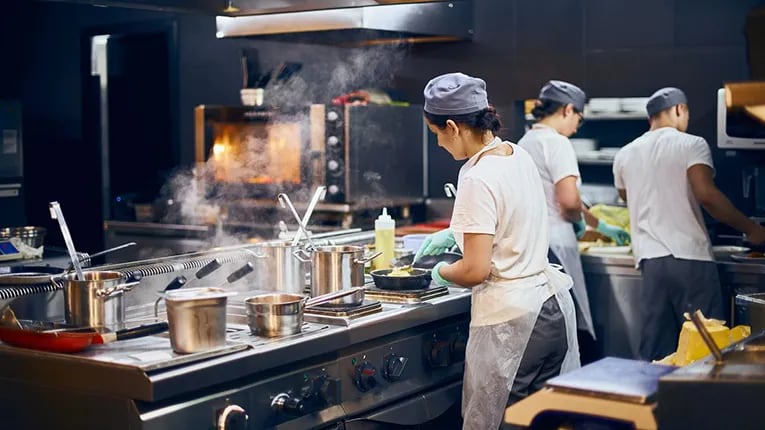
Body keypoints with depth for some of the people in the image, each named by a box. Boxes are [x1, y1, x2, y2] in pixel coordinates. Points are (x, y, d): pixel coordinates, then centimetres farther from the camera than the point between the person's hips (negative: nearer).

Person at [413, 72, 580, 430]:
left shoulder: (477, 179, -19)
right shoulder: (518, 155, 6)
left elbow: (475, 271, -20)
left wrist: (440, 272, 0)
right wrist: (452, 233, 24)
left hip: (510, 320, -8)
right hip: (554, 305, 8)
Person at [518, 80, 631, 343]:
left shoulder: (526, 142, 18)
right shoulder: (556, 143, -10)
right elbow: (569, 200, -22)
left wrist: (602, 227, 32)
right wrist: (579, 220, 3)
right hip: (554, 245, -9)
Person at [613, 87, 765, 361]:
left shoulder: (625, 155, 14)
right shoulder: (691, 144, -3)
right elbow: (706, 194, -16)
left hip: (650, 258, 5)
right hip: (690, 257, -5)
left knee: (655, 353, 8)